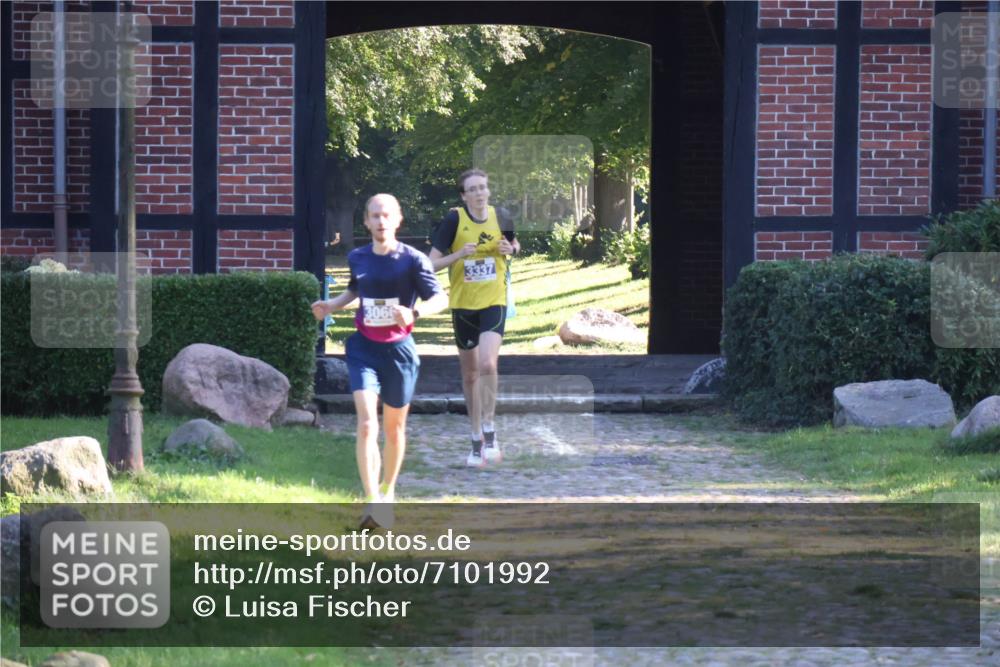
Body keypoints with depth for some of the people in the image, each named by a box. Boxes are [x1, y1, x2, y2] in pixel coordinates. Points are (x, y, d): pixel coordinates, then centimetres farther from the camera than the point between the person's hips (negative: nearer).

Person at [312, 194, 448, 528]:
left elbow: (440, 298, -9)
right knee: (366, 422, -16)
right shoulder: (357, 258, 4)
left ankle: (388, 492, 35)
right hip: (364, 347, 1)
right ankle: (372, 501, -22)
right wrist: (332, 305, 6)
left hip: (398, 349, -1)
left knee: (394, 425, 13)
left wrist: (414, 313, -28)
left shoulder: (413, 259, -8)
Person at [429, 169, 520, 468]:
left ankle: (489, 431, -8)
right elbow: (433, 262, -7)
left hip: (494, 302, 0)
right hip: (463, 305, 1)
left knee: (487, 364, -22)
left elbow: (515, 246, 18)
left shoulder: (501, 217, -1)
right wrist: (459, 254, -23)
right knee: (470, 375, 10)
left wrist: (510, 249, -5)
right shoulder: (453, 219, -8)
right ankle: (477, 440, 23)